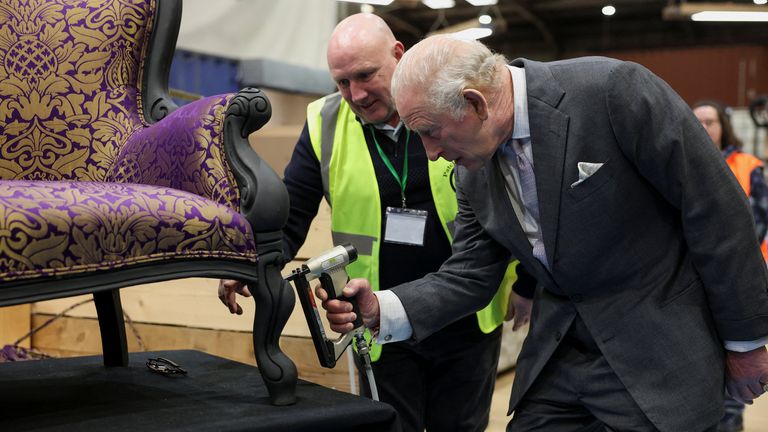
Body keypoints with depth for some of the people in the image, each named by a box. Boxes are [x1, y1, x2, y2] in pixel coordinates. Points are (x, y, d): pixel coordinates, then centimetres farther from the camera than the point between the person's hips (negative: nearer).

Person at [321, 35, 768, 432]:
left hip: (660, 350, -5)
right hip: (559, 350, 5)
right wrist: (380, 309, -15)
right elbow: (467, 277, 4)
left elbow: (717, 209, -16)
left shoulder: (614, 89, -22)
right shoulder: (473, 171, -2)